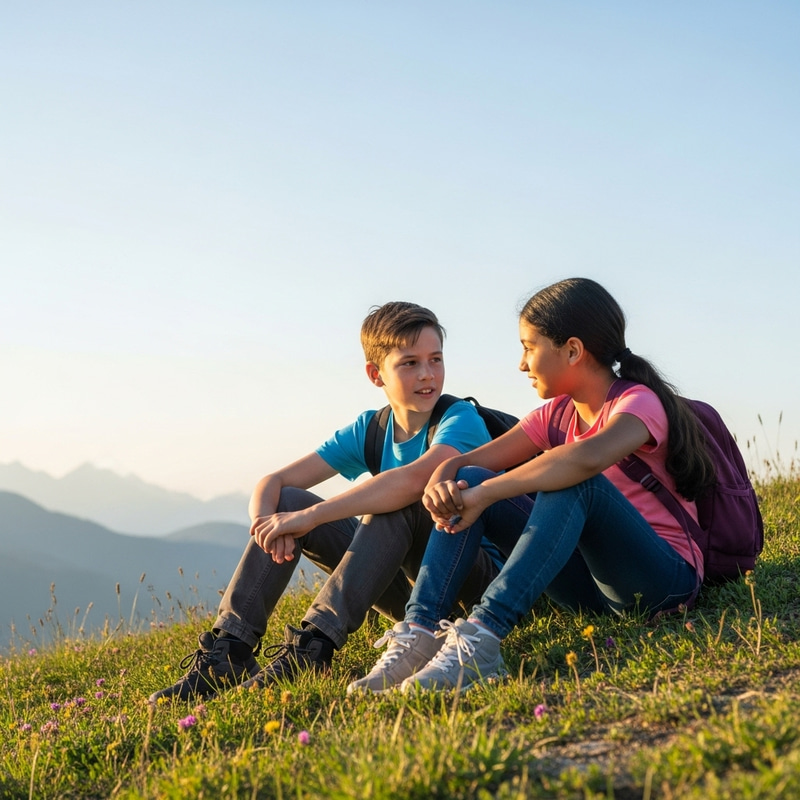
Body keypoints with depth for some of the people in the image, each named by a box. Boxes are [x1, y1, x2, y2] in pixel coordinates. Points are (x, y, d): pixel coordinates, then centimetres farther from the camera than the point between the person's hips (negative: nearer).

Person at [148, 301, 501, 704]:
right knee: (284, 502, -7)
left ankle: (315, 645, -36)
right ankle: (228, 649, -16)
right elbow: (273, 482, -2)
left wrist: (310, 516, -35)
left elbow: (413, 480, -37)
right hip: (404, 587, 6)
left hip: (477, 575, -6)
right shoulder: (368, 430, 4)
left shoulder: (461, 419, -15)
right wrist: (267, 521, -26)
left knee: (396, 503, -33)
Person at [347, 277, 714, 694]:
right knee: (467, 481, -8)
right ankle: (419, 631, -25)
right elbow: (463, 461, 4)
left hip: (665, 577, -7)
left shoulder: (639, 402, -13)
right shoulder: (556, 415, 11)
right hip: (592, 581, 7)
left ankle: (482, 633, -45)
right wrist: (440, 483, -20)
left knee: (572, 482, -34)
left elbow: (586, 457, -37)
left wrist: (484, 495, -31)